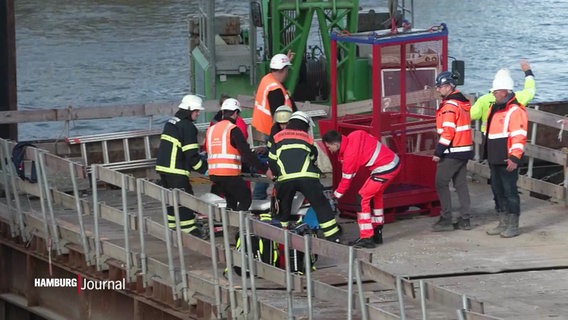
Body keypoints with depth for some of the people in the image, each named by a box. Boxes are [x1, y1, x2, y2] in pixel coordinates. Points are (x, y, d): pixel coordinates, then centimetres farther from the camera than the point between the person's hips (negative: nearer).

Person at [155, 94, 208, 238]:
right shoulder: (187, 126, -12)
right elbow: (191, 154, -16)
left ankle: (171, 226, 21)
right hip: (176, 170, -9)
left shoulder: (171, 122, 16)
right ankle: (188, 229, -4)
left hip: (162, 167, 9)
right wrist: (203, 168, -7)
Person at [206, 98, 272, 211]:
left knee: (231, 201, 22)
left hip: (214, 174, 8)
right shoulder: (233, 130, -9)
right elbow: (247, 154, -15)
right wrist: (264, 170, -11)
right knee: (245, 200, 1)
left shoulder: (211, 129, 13)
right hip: (229, 175, -8)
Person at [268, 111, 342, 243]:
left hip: (285, 179, 1)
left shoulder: (278, 137, 21)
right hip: (307, 178, -1)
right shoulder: (308, 138, 22)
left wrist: (277, 175, 31)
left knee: (283, 208, 19)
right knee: (321, 206, 6)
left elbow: (271, 160, 17)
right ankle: (333, 237, 3)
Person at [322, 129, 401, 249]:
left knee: (362, 198, -6)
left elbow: (346, 178, -7)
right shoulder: (353, 136, 4)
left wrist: (336, 195, 7)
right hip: (394, 161, 10)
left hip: (385, 169, -10)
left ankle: (366, 238, -7)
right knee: (376, 195, 23)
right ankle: (377, 234, 32)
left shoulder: (350, 153, -17)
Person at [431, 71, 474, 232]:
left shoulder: (450, 105, -17)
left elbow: (448, 132, -21)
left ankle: (446, 220, -4)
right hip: (465, 150, 9)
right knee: (461, 184, 11)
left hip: (452, 152, -9)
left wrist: (438, 152, -17)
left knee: (441, 183, -3)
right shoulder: (463, 102, 12)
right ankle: (464, 219, 12)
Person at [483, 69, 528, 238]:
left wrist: (514, 158, -25)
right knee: (498, 191, 14)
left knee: (510, 191, -4)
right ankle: (503, 224, 24)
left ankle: (513, 226, 3)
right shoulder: (494, 108, 15)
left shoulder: (516, 111, -14)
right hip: (494, 160, 9)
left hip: (507, 160, -9)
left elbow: (519, 137, -20)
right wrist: (487, 154, 23)